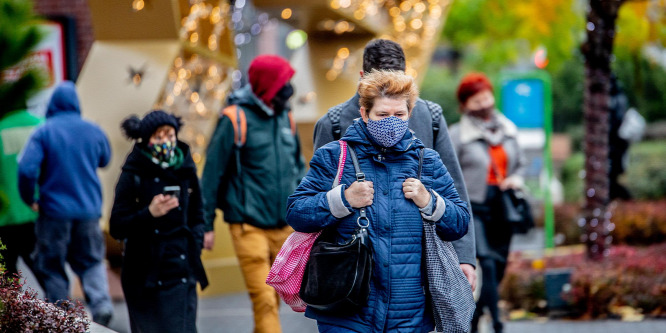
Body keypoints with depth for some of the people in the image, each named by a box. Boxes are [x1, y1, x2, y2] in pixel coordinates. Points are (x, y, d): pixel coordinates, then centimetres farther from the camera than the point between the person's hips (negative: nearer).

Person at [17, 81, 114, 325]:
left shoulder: (43, 132, -10)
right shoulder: (93, 131, 1)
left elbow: (26, 168, -19)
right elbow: (104, 160, 18)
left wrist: (30, 199, -6)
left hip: (55, 211, -3)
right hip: (89, 208, 3)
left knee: (51, 267, 8)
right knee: (91, 261, 14)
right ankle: (101, 303, -8)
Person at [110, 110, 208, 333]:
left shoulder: (185, 170, 8)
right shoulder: (134, 175, -4)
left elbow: (196, 215, 21)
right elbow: (117, 228, -8)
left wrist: (195, 244, 5)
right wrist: (149, 213, -21)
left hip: (181, 272, 2)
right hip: (144, 273, -2)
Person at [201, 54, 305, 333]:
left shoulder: (285, 118, 10)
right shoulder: (235, 120, -8)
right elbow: (212, 172, -5)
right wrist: (206, 224, -6)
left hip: (284, 227, 6)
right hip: (249, 227, -6)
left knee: (275, 297, 11)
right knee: (264, 301, -11)